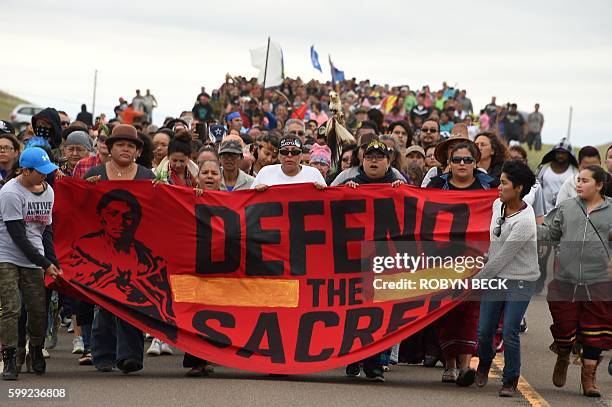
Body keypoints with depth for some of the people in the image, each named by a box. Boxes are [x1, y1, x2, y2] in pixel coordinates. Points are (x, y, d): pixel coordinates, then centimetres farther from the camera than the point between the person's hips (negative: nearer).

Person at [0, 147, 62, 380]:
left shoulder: (47, 191, 8)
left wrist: (53, 262, 4)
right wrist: (45, 264, -13)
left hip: (33, 261, 5)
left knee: (39, 309, 1)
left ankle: (36, 350, 24)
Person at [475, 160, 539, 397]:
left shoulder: (524, 221, -22)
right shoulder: (497, 205, 1)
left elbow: (501, 258, -18)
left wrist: (475, 280, -10)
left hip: (521, 281, -6)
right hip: (495, 277, 6)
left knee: (509, 333, -10)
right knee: (484, 331, 6)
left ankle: (510, 381, 8)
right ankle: (484, 364, 35)